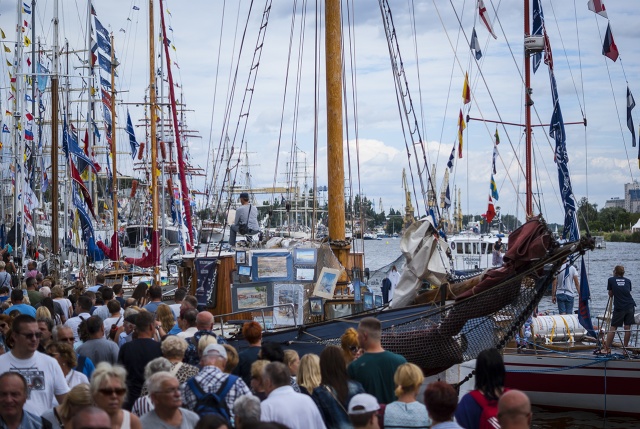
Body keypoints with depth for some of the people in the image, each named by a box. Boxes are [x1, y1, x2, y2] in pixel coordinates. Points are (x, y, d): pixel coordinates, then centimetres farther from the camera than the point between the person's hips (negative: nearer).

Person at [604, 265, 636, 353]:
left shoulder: (611, 280, 5)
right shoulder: (628, 281, 13)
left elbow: (611, 294, 12)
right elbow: (629, 292, 18)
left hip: (619, 308, -3)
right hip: (630, 306, 3)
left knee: (613, 328, 1)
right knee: (627, 327, 7)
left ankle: (607, 348, 2)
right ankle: (625, 347, 12)